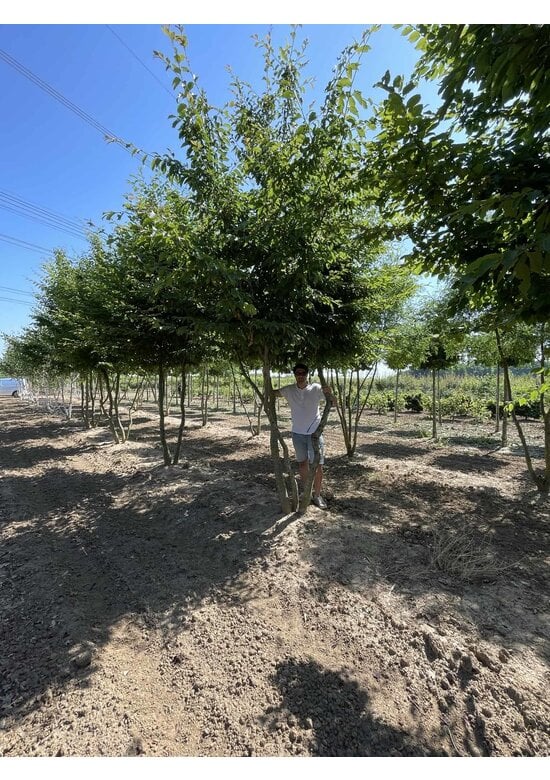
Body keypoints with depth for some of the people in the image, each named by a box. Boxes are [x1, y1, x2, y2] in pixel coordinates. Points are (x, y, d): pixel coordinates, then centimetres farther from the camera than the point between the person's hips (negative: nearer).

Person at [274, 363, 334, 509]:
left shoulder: (316, 388, -11)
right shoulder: (288, 390, -5)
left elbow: (333, 403, -16)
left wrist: (329, 393, -39)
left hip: (315, 433, -2)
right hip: (298, 433, 3)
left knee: (318, 466, 0)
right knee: (302, 463, 17)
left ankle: (317, 495, 17)